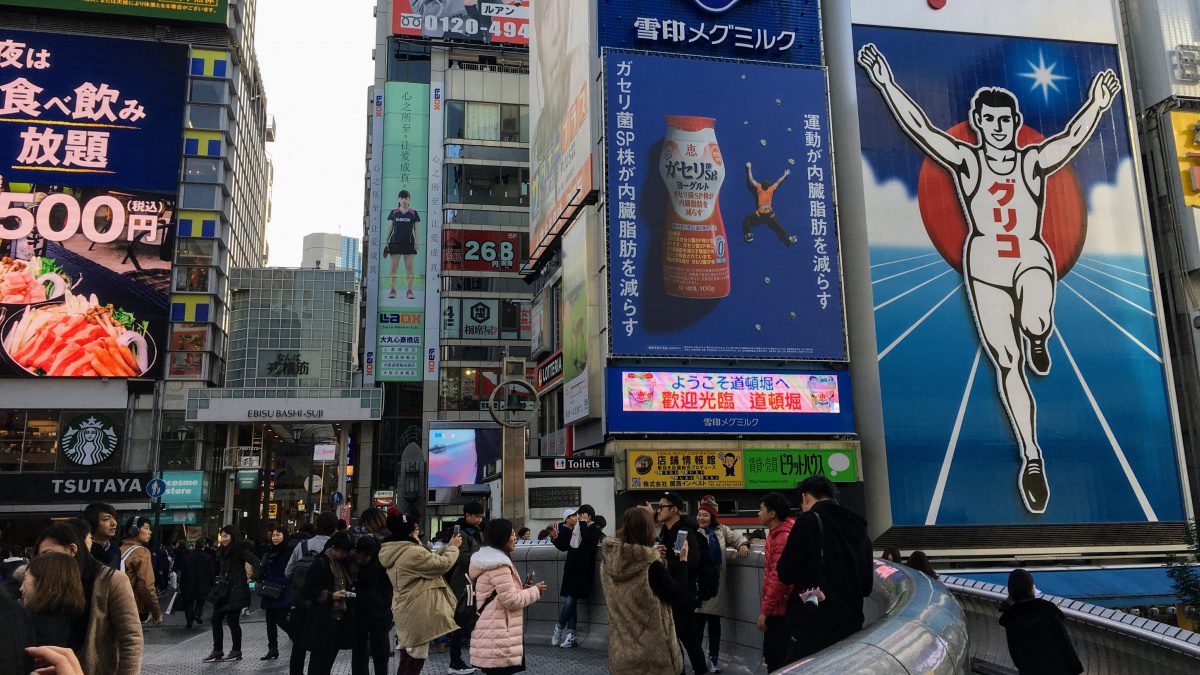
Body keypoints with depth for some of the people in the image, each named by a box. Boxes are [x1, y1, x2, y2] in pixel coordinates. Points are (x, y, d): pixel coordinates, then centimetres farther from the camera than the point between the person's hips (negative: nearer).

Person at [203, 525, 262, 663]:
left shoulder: (240, 549, -12)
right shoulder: (222, 551, 14)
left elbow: (255, 562, -22)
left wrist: (255, 577, -34)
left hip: (236, 591, -8)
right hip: (222, 589, 8)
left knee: (232, 620, -2)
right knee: (216, 620, 7)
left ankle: (236, 651, 11)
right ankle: (217, 652, 16)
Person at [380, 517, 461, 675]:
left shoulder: (395, 552, 6)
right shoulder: (413, 553, -25)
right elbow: (443, 564, -17)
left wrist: (447, 547, 13)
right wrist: (453, 547, -1)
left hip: (405, 611, 10)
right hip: (417, 612, -9)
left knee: (406, 659, 20)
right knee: (416, 658, 2)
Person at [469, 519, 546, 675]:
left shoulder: (489, 559, 15)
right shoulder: (499, 564, -17)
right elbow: (511, 601, -18)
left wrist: (520, 588, 14)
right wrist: (535, 590, -6)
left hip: (491, 631, 10)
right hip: (497, 634, -10)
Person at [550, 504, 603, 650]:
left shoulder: (595, 530, -4)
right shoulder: (576, 529, 11)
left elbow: (587, 541, -25)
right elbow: (564, 546, 17)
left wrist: (583, 523, -17)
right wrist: (555, 538, -1)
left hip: (583, 572, -5)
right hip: (571, 569, 6)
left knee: (570, 601, -10)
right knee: (571, 601, 5)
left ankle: (559, 628, 9)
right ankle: (571, 635, 10)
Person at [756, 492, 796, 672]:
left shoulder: (783, 538, -21)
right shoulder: (776, 533, 12)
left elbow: (778, 579, -24)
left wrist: (764, 610, -20)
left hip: (778, 610, -10)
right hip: (776, 607, 10)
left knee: (776, 657, -4)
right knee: (772, 654, 16)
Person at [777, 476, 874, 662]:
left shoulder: (809, 521, -10)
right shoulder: (859, 528, 11)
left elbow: (786, 574, -11)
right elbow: (867, 586, 16)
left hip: (813, 628, -7)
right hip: (851, 628, 7)